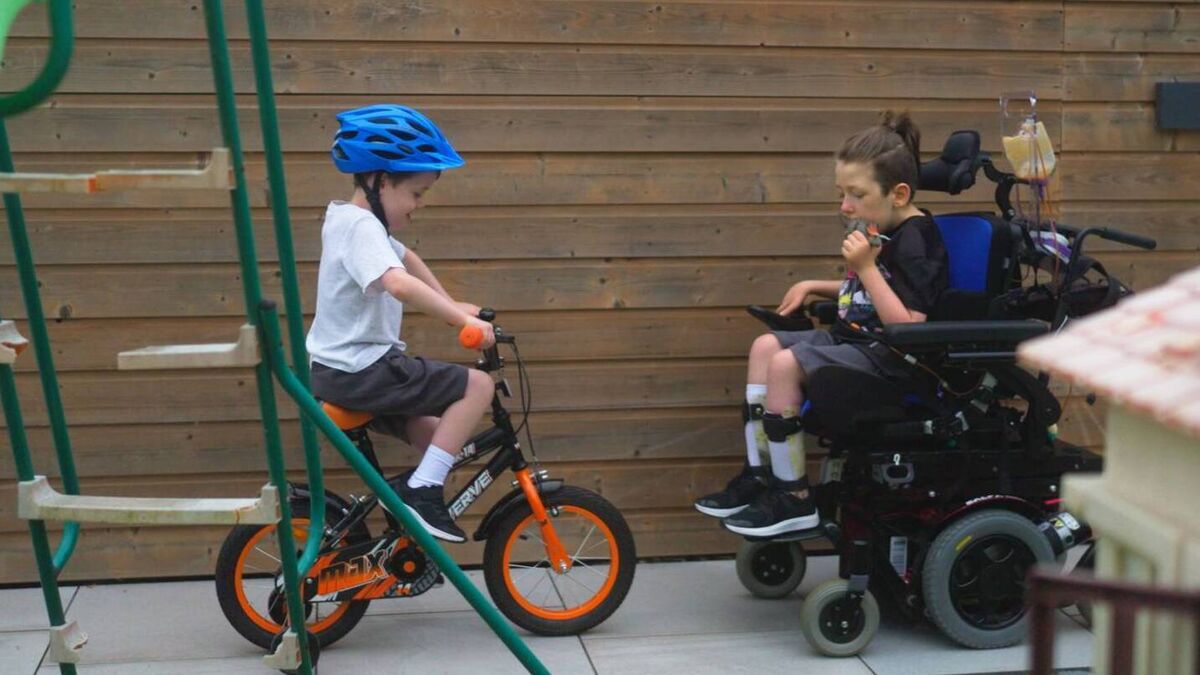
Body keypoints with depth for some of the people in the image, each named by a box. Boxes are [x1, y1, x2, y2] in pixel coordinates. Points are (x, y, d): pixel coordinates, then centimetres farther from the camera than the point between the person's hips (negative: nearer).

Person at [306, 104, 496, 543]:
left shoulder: (349, 219, 16)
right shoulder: (362, 227, -18)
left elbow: (407, 259, 34)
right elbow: (399, 284, -37)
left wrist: (452, 305, 29)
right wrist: (463, 320, -33)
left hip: (340, 369, 10)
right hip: (359, 371, -10)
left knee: (434, 436, 19)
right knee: (477, 385, -11)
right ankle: (422, 491, -10)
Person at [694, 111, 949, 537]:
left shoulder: (915, 241, -18)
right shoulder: (883, 231, 11)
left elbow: (908, 326, -27)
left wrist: (866, 268, -27)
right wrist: (815, 288, 15)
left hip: (888, 356, -11)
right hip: (854, 338, 11)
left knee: (786, 363, -23)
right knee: (766, 345, 5)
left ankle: (794, 500, -14)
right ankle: (758, 474, 6)